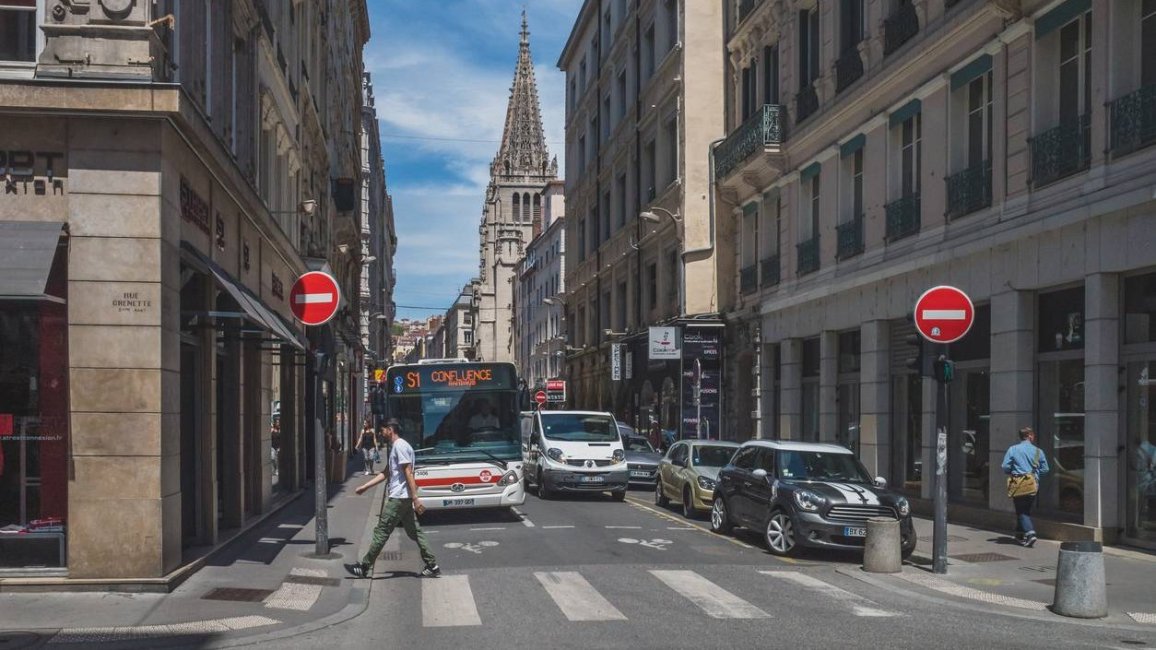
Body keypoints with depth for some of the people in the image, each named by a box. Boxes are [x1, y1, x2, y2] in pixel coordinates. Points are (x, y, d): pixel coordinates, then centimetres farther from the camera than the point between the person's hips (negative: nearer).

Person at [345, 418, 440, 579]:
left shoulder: (400, 446, -13)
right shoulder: (394, 447, 19)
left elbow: (408, 473, -19)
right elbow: (385, 474, 26)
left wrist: (415, 499, -23)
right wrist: (364, 487, 25)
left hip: (398, 498, -10)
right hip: (403, 499, 10)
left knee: (381, 531, -3)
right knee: (414, 532, 9)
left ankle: (365, 567, 3)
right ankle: (433, 566, 9)